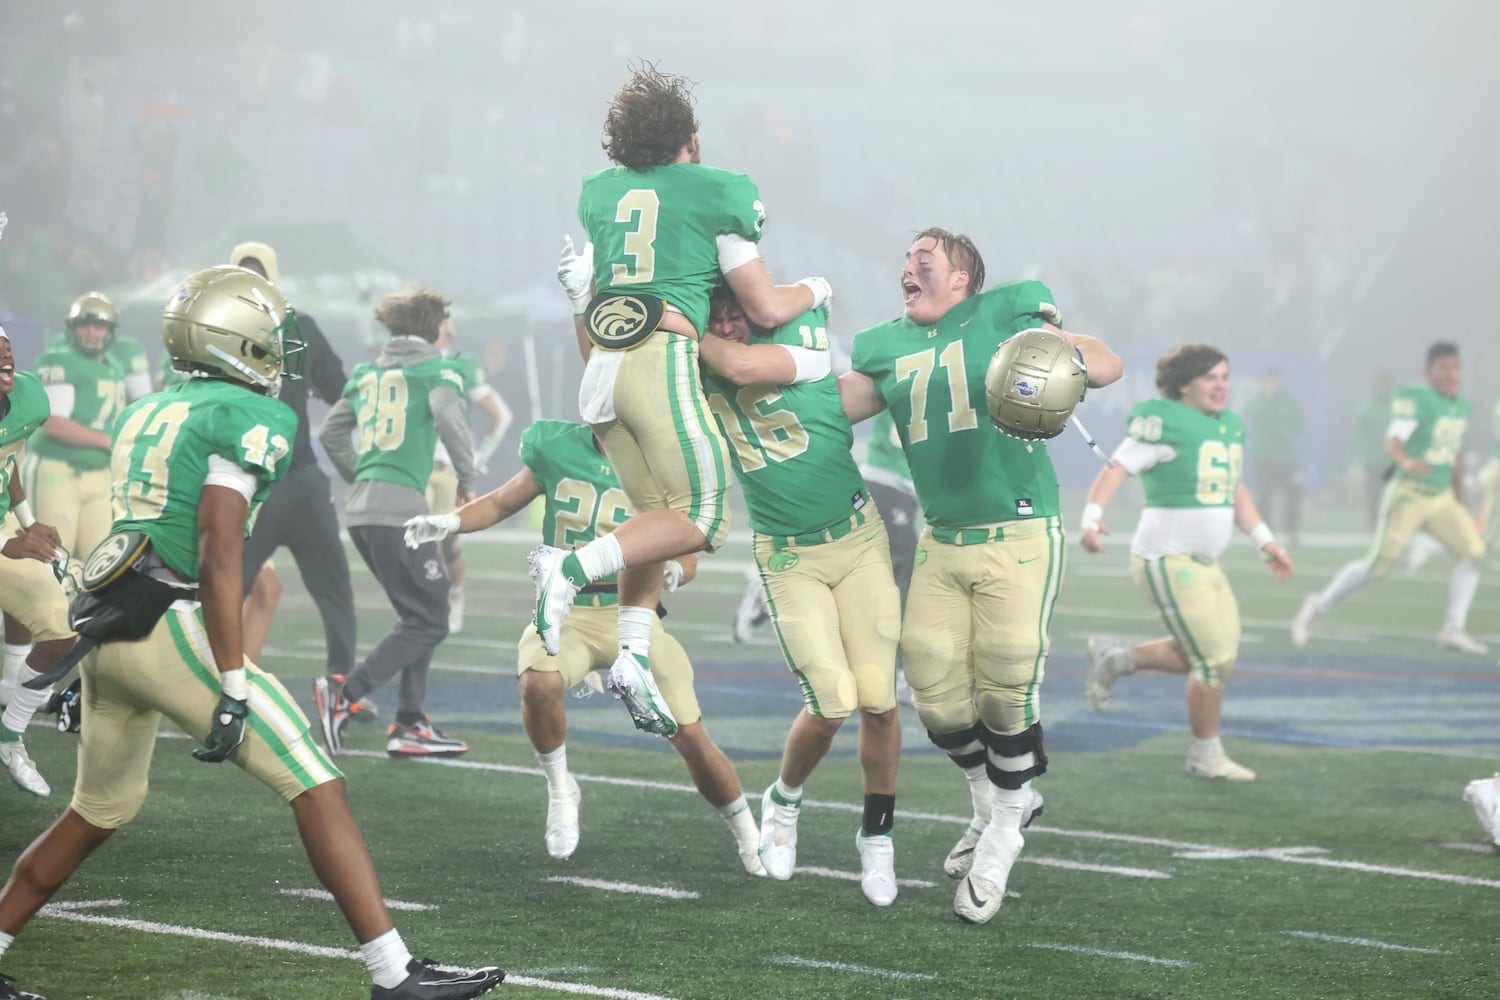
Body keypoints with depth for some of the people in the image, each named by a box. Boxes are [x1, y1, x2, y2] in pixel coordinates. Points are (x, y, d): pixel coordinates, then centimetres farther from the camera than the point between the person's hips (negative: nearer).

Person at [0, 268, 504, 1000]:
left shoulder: (146, 416, 19)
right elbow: (218, 554, -15)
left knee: (98, 811, 26)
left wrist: (88, 669, 29)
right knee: (317, 786, -6)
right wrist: (234, 689, -17)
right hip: (172, 631, -8)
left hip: (106, 631, 8)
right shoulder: (250, 419, -5)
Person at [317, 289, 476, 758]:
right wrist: (467, 480, -8)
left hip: (362, 509, 8)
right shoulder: (437, 369, 0)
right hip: (401, 508, -8)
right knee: (428, 622, -3)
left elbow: (331, 433, 22)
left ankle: (410, 724, 12)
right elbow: (448, 416, -19)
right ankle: (344, 693, -16)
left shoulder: (368, 373, 19)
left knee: (420, 615, 17)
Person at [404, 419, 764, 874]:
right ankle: (559, 790, -6)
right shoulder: (557, 448, 1)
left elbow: (686, 555, 4)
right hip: (565, 611, 0)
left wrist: (674, 569, -20)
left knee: (690, 736, -5)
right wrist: (450, 521, -2)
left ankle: (748, 836, 20)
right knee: (539, 684, -33)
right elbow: (502, 503, 15)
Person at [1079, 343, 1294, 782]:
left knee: (1214, 655, 11)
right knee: (1216, 658, -7)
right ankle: (1205, 754, 9)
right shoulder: (1165, 423, -15)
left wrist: (1266, 541, 18)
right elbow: (1115, 470, -19)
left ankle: (1115, 657, 24)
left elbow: (1236, 492, 23)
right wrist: (1092, 518, -33)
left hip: (1204, 562, 9)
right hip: (1168, 559, -9)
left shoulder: (1231, 426, 12)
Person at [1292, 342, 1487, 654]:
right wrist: (1405, 461, -49)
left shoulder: (1462, 407, 9)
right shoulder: (1414, 397, -16)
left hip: (1442, 498, 7)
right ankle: (1319, 606, 12)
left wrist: (1459, 499, 26)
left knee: (1473, 551, -5)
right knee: (1377, 565, -8)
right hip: (1408, 494, -7)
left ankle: (1453, 629, 2)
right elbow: (1393, 442, -27)